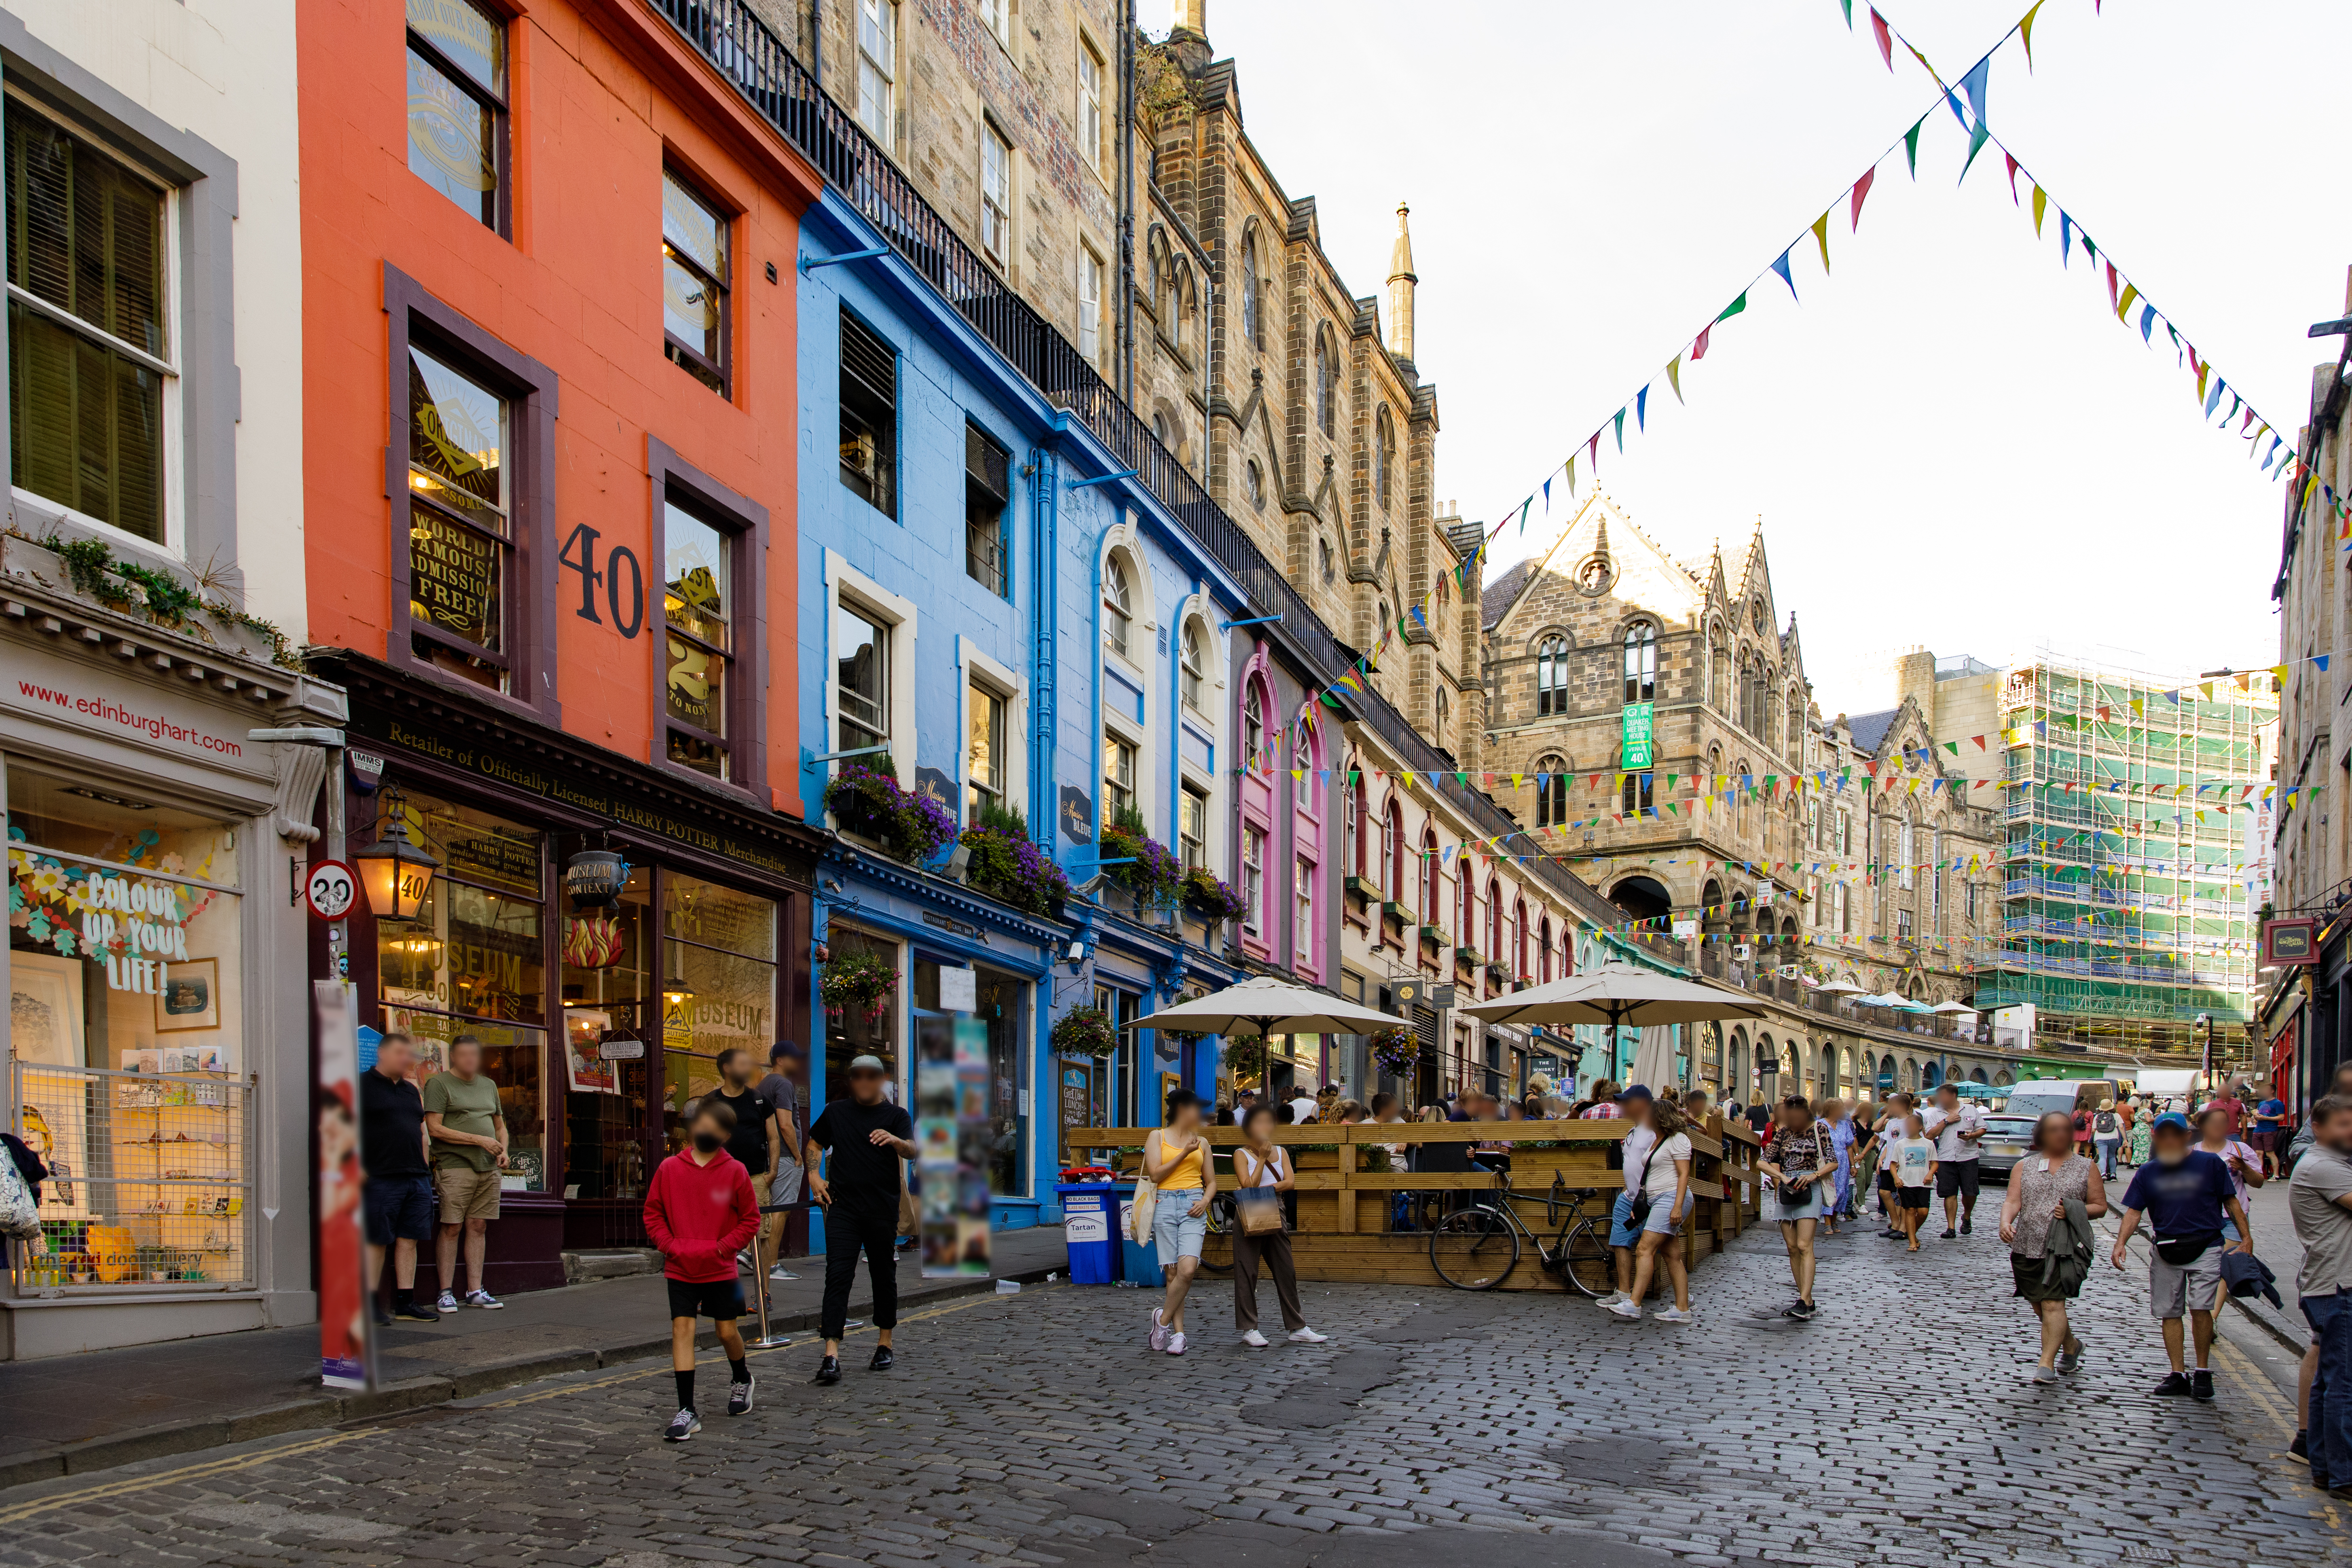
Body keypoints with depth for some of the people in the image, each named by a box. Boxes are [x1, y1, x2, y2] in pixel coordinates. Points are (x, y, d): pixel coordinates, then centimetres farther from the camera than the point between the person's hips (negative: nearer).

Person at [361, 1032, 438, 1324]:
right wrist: (358, 1169, -15)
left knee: (409, 1240, 5)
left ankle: (406, 1303, 8)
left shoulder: (412, 1092, 21)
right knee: (376, 1241, -4)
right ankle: (370, 1303, 3)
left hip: (417, 1179, 7)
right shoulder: (362, 1086, -1)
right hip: (380, 1177, -7)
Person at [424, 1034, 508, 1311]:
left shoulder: (489, 1086, 19)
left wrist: (503, 1150, 5)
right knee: (452, 1228, -5)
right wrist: (479, 1140, -13)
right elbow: (435, 1129, -10)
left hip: (489, 1168, 5)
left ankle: (475, 1291, 9)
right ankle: (446, 1292, 0)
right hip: (455, 1166, -5)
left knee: (478, 1227, 6)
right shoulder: (438, 1084, -1)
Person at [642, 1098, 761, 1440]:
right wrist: (670, 1244, -7)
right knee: (682, 1329, -8)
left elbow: (750, 1219, 1)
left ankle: (741, 1379, 41)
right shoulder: (669, 1169, -3)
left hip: (720, 1269, 0)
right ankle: (687, 1411, -4)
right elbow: (652, 1213, 5)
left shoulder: (735, 1172, -6)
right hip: (680, 1270, 0)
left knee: (727, 1332, 9)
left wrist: (723, 1247, -10)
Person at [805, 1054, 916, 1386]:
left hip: (883, 1209, -1)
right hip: (843, 1206, 1)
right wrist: (814, 1176, 9)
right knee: (837, 1275, -10)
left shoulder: (896, 1115, 3)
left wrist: (896, 1141, -35)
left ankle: (885, 1346, 26)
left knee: (884, 1276, 9)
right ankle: (831, 1356, -15)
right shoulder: (836, 1112, 10)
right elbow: (815, 1143, 25)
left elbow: (912, 1152, -12)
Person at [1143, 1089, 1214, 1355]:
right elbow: (1155, 1174, -2)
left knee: (1187, 1269, -17)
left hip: (1193, 1206, 2)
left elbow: (1211, 1181, 20)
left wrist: (1205, 1201, 0)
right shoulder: (1157, 1136, 9)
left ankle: (1163, 1318, 0)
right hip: (1165, 1205, -2)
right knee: (1173, 1273, -4)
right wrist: (1184, 1153, -7)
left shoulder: (1201, 1142, 18)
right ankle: (1178, 1333, 4)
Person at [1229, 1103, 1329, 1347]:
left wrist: (1269, 1189, -16)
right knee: (1247, 1273, -3)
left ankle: (1297, 1328, 11)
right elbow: (1249, 1186, -13)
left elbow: (1290, 1182, -2)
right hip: (1249, 1218, -5)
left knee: (1286, 1272, 6)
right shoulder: (1242, 1154, -2)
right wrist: (1262, 1158, -14)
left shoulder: (1280, 1152, 11)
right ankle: (1249, 1329, 3)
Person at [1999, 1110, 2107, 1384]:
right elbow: (2012, 1201, 0)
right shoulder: (2024, 1167, 10)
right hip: (2028, 1247, 3)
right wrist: (2005, 1223, -21)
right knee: (2040, 1307, 10)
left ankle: (2046, 1364, -14)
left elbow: (2100, 1206, 8)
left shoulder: (2086, 1168, 8)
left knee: (2053, 1303, -15)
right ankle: (2071, 1345, 35)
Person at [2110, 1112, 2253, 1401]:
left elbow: (2231, 1202, 5)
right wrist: (2120, 1243, -12)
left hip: (2205, 1247, -3)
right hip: (2165, 1252, 3)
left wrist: (2246, 1238, -1)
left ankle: (2203, 1372, 2)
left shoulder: (2210, 1164, -1)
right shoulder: (2148, 1173, 5)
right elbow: (2134, 1212, 2)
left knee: (2200, 1308, -14)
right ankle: (2178, 1375, 14)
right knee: (2169, 1313, 5)